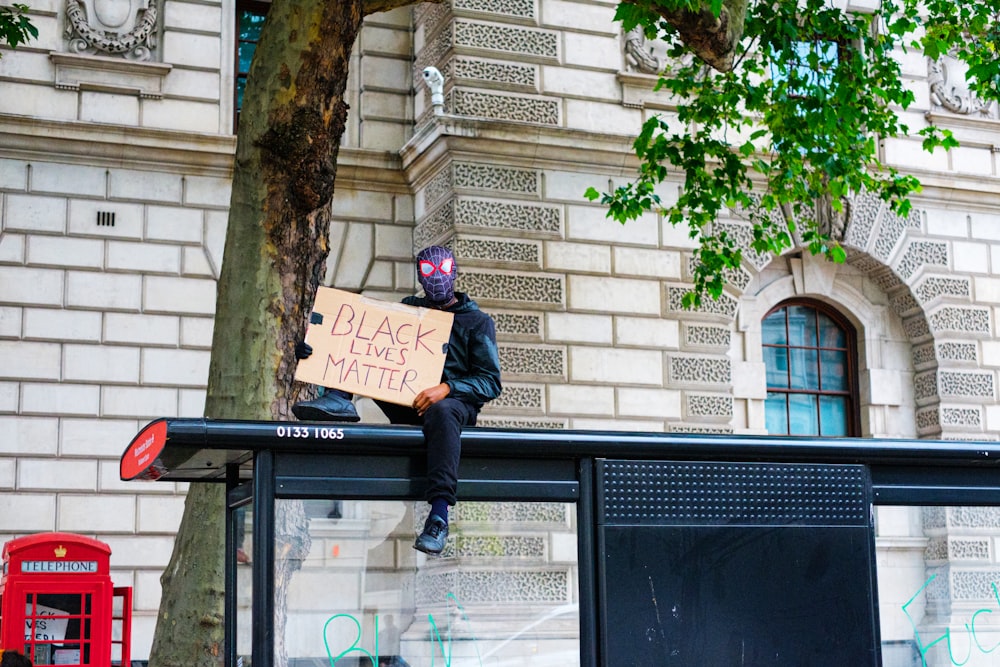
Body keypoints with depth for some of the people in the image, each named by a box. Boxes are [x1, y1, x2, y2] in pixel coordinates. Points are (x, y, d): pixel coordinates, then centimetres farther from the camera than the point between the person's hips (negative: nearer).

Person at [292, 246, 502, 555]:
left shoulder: (478, 322, 7)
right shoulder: (407, 310, 19)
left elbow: (491, 382, -2)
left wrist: (447, 388, -23)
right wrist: (312, 347, -10)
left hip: (456, 401, -4)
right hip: (405, 403, 5)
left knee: (441, 411, -43)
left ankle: (439, 515, -51)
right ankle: (338, 399, -28)